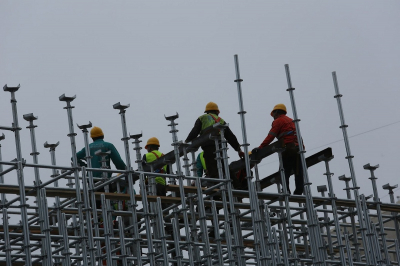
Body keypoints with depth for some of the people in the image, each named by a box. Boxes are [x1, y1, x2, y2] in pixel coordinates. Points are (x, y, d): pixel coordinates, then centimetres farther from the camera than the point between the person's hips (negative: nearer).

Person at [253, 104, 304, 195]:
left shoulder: (278, 121, 4)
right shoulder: (291, 121, 29)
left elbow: (270, 136, -8)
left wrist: (260, 148, -11)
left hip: (288, 149, -7)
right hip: (298, 148, 7)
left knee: (285, 172, -5)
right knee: (298, 173, 3)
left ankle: (286, 191, -13)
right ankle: (299, 191, -2)